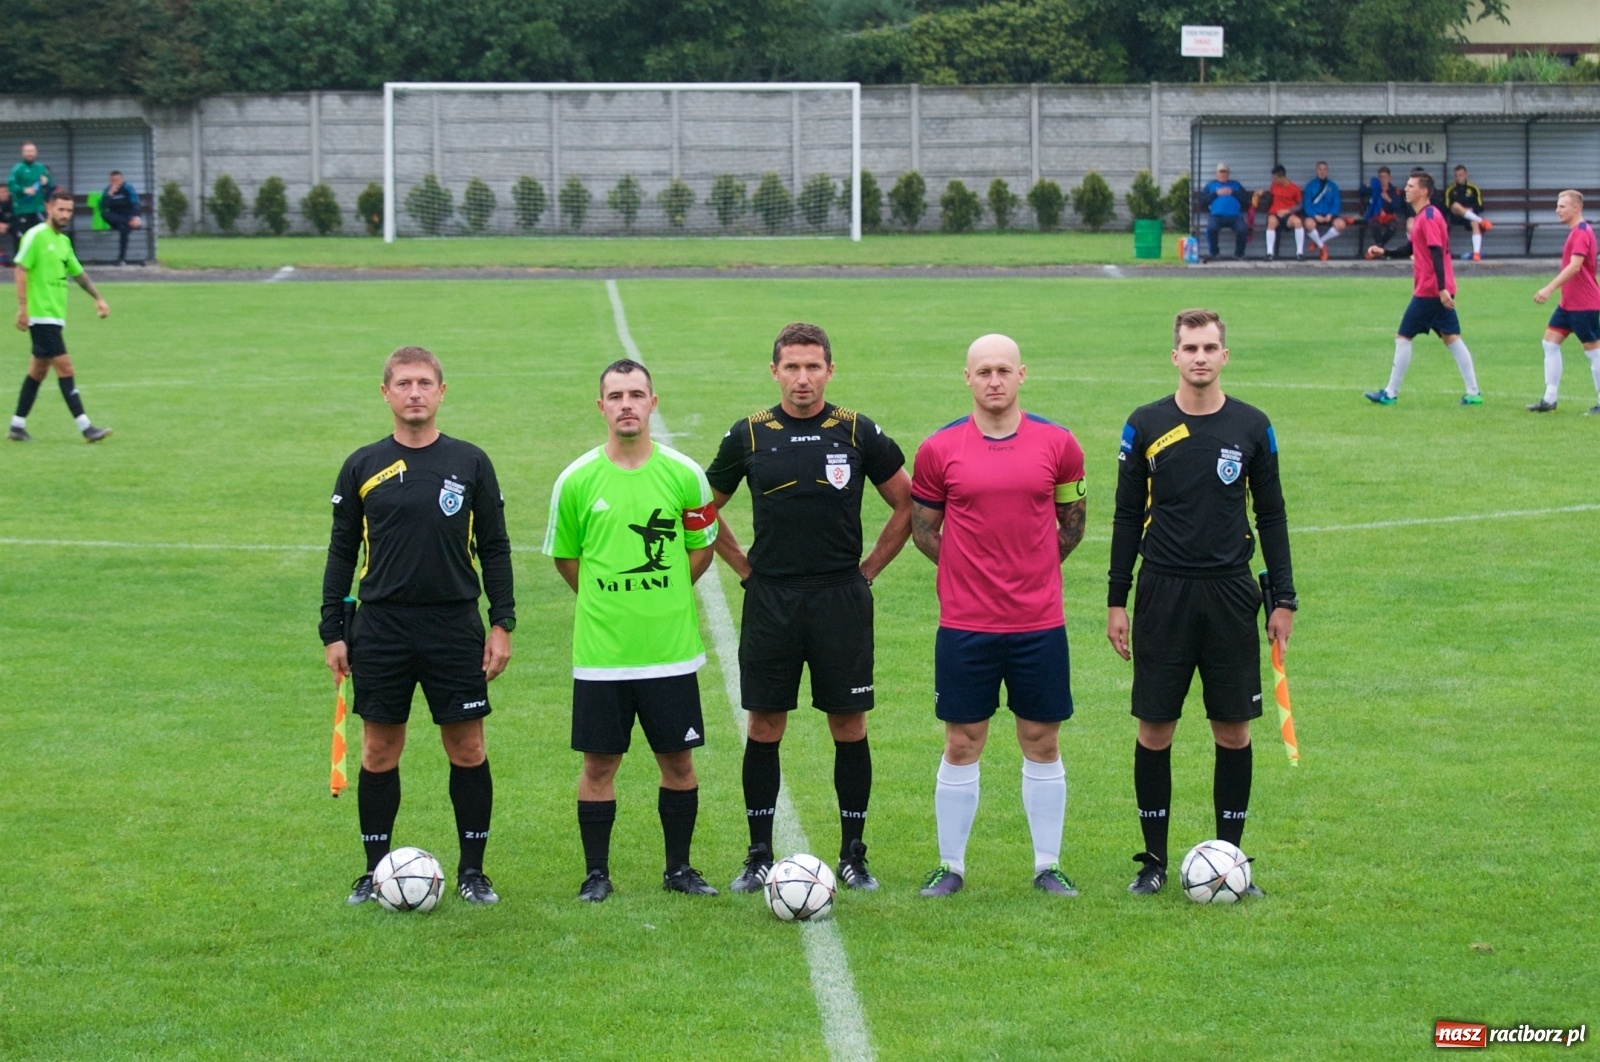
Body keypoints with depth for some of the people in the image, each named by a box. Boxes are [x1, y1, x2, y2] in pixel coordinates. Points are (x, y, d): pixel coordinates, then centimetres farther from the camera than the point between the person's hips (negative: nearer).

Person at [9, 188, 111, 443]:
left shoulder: (64, 241, 15)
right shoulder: (36, 236, -10)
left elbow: (78, 273, 24)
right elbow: (20, 269, -14)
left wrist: (97, 298, 17)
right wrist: (23, 307, -19)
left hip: (55, 316, 9)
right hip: (42, 315, -9)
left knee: (39, 370, 12)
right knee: (65, 368, -11)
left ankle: (17, 426, 18)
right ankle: (85, 427, -13)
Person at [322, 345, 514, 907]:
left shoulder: (470, 463, 3)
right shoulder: (363, 467, 4)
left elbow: (494, 548, 6)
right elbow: (342, 551, 8)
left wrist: (503, 623, -1)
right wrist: (333, 632, 3)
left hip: (456, 628, 0)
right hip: (381, 629, 0)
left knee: (468, 749, 2)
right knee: (379, 750, 4)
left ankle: (472, 870, 13)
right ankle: (375, 870, 14)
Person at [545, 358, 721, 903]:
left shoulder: (685, 475, -1)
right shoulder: (576, 480, -2)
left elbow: (702, 547, 12)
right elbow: (565, 557, 10)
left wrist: (661, 595, 9)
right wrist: (606, 602, 10)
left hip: (671, 649, 1)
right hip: (600, 652, -1)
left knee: (678, 760, 6)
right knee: (599, 763, 3)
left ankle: (679, 867, 20)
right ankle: (597, 872, 14)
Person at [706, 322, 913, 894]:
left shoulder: (858, 433, 1)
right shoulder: (748, 435, 3)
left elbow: (907, 504, 10)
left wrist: (867, 568, 5)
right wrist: (745, 568, 7)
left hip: (841, 599, -1)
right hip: (770, 603, 1)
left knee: (849, 727, 2)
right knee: (764, 727, 3)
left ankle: (853, 854, 11)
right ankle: (759, 856, 10)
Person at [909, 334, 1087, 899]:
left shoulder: (1058, 445, 1)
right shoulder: (939, 449, -1)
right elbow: (923, 529, 9)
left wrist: (1030, 570, 10)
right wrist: (973, 571, 6)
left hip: (1040, 623, 1)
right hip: (964, 623, -1)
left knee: (1042, 743, 7)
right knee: (962, 744, 4)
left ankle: (1048, 865, 16)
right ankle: (950, 866, 14)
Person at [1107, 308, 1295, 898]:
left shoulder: (1251, 427, 4)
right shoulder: (1146, 426, 2)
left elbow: (1271, 515, 9)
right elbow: (1128, 515, 6)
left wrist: (1284, 599, 4)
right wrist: (1116, 600, 2)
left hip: (1230, 595, 1)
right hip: (1162, 594, -1)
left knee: (1233, 730, 3)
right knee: (1154, 728, 1)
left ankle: (1230, 855, 13)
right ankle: (1154, 860, 12)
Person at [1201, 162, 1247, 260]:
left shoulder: (1235, 185, 23)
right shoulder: (1211, 185, 22)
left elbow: (1245, 198, 10)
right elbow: (1202, 200, 8)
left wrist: (1232, 193, -3)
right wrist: (1216, 193, -1)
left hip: (1235, 215, 0)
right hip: (1217, 215, 0)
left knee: (1242, 230, -31)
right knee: (1211, 228, -34)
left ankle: (1239, 254, -11)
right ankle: (1212, 254, -16)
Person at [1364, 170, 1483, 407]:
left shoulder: (1428, 217, -15)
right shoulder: (1424, 216, 15)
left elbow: (1437, 253, -22)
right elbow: (1415, 249, 27)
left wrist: (1441, 289, -27)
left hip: (1429, 291, -10)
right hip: (1439, 290, 10)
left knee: (1403, 337, -2)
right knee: (1451, 338, 8)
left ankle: (1390, 394, 3)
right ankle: (1473, 393, 5)